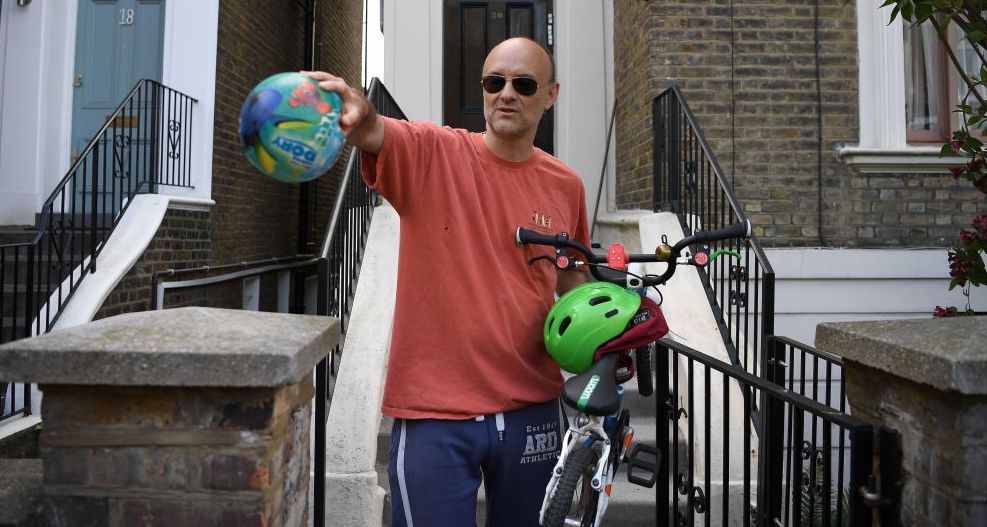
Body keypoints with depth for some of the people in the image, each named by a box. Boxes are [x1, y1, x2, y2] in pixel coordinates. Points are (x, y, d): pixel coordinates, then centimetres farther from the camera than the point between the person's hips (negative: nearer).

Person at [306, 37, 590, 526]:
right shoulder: (431, 152, -6)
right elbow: (373, 133, -28)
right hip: (433, 412, -3)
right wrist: (359, 116, -50)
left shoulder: (566, 185, 4)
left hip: (531, 409, 4)